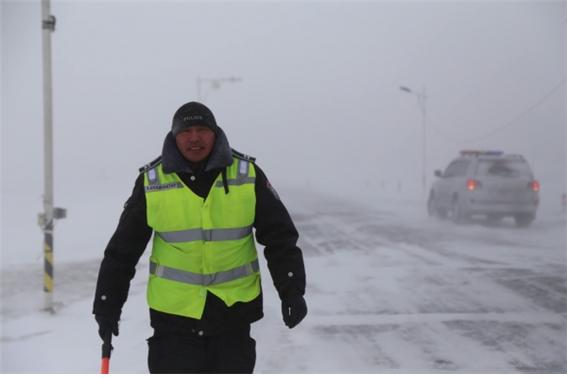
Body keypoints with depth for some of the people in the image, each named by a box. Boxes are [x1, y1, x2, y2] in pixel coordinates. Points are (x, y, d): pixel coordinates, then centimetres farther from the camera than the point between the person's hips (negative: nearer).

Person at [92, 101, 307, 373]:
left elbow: (279, 236, 0)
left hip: (234, 309, 1)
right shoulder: (151, 182, -3)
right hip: (173, 311, -1)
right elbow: (123, 248, 4)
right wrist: (107, 305, 4)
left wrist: (292, 290, -9)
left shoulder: (247, 175, -3)